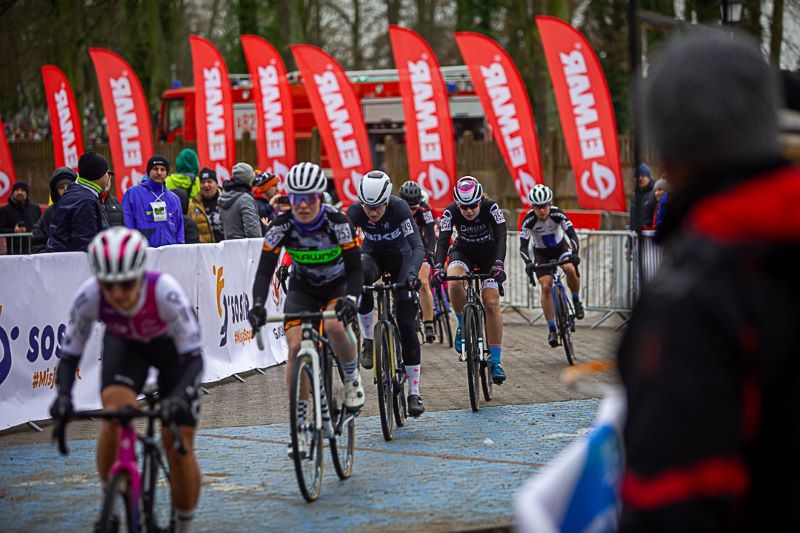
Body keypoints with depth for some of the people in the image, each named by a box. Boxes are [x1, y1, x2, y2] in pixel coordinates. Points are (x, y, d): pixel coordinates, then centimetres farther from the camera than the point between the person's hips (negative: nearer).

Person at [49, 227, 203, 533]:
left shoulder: (164, 291, -39)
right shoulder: (89, 296, -32)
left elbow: (193, 356, -36)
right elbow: (69, 355, -22)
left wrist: (179, 397, -54)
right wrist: (63, 395, -41)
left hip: (172, 346, -1)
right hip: (124, 343, 1)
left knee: (179, 447, -7)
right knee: (115, 413, -28)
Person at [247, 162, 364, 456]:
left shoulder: (338, 222, -27)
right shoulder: (281, 225, -22)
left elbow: (355, 268, -27)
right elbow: (265, 270, -23)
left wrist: (350, 299, -47)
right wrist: (258, 304, -41)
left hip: (338, 284, -2)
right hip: (302, 287, 2)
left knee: (333, 325, -33)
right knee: (295, 345, -17)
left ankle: (352, 377, -2)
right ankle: (299, 424, -7)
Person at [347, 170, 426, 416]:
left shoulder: (399, 208, -30)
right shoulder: (355, 211, -25)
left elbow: (418, 246, -36)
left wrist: (412, 272, -55)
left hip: (400, 257, -1)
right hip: (372, 255, 1)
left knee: (406, 324, -10)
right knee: (360, 276, -37)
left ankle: (414, 393, -4)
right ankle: (368, 342, -21)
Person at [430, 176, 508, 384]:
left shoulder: (491, 208, -26)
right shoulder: (451, 212, -23)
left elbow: (501, 238, -32)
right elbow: (442, 241, -28)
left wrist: (499, 264, -49)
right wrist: (438, 267, -45)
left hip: (489, 254, -1)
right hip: (463, 252, 1)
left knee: (491, 303, -15)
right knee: (454, 283, -33)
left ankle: (496, 361, -10)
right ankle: (463, 325, -8)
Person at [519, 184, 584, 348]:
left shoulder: (558, 214, -28)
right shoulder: (529, 220, -27)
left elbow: (572, 235, -32)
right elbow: (523, 246, -29)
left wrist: (574, 253, -50)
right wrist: (528, 263, -47)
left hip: (560, 246, 0)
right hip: (541, 252, 0)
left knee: (570, 269, -30)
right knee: (546, 287, -14)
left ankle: (576, 301, -1)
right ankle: (551, 329, -7)